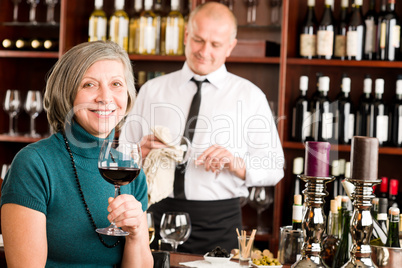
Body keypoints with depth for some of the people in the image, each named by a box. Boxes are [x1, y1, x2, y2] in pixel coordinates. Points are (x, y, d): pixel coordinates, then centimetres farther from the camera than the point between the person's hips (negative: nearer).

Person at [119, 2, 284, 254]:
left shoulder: (250, 96, 4)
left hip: (218, 226, -1)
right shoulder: (152, 90, 9)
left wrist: (236, 164, -18)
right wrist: (141, 151, -14)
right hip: (157, 215, 2)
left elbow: (274, 169, 0)